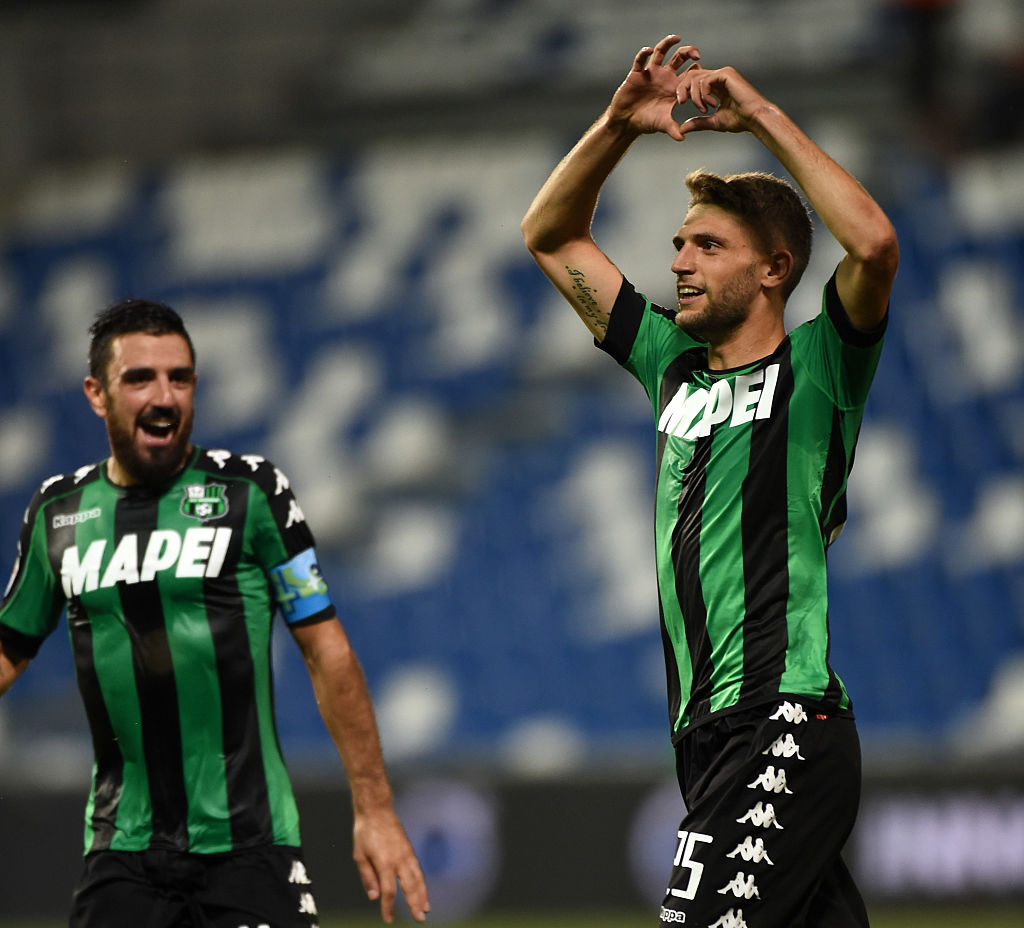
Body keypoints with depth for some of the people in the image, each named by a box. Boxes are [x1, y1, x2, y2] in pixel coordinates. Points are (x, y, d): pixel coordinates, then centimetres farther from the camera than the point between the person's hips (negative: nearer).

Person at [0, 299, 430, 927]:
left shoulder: (252, 491, -1)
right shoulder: (57, 511, 8)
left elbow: (328, 653, 0)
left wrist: (375, 809, -3)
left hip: (249, 845, -3)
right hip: (122, 848, 3)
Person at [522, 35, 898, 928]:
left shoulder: (815, 369, 0)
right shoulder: (675, 366, 18)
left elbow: (874, 242, -19)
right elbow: (552, 236, 24)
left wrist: (761, 115, -12)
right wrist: (620, 124, 8)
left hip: (785, 724, -7)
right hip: (708, 736, 7)